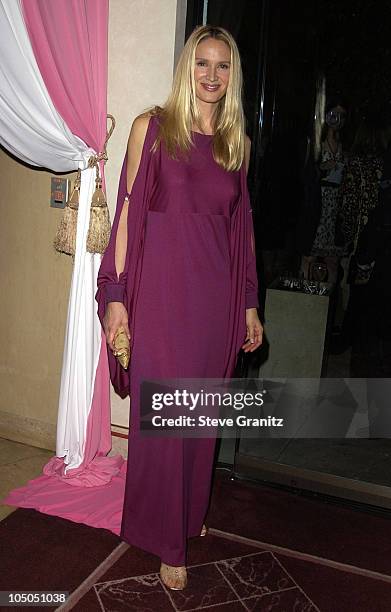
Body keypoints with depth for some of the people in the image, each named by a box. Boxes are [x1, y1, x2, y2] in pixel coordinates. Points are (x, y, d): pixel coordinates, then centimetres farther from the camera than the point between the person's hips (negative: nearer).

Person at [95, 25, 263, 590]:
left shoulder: (238, 142, 11)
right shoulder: (152, 127, 1)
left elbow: (242, 226, 13)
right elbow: (128, 211, -3)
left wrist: (250, 304, 11)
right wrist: (116, 296, -7)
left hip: (217, 294, 4)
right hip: (160, 288, -3)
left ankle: (191, 514, 36)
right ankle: (169, 543, 20)